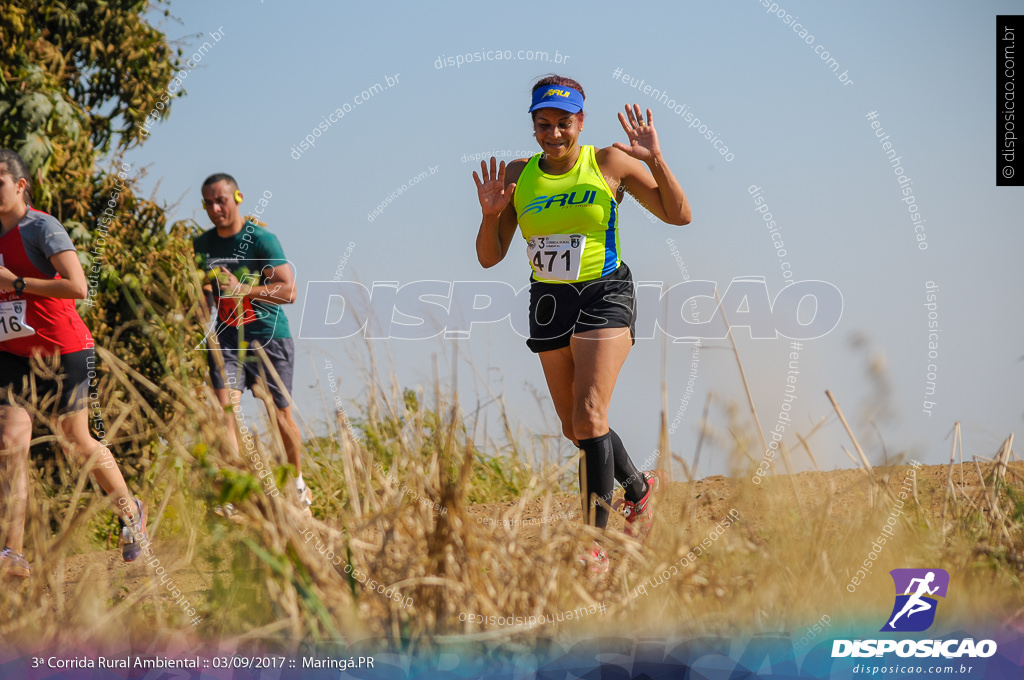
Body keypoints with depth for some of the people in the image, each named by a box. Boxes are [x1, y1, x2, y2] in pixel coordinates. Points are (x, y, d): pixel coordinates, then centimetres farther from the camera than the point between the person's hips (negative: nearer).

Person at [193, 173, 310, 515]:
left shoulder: (262, 240, -11)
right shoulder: (202, 245, 6)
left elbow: (289, 291, -18)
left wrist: (242, 290, -29)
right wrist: (203, 293, -3)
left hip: (269, 337, -3)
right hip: (227, 338, 3)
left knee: (280, 416, 5)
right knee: (225, 409, -17)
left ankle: (299, 486, 27)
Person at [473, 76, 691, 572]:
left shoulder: (611, 163, -4)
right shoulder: (518, 176, 3)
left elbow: (678, 215, -2)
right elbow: (489, 256, 5)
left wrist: (655, 160, -15)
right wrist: (491, 214, -15)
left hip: (604, 296, -5)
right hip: (549, 303, 5)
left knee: (589, 417, -20)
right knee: (574, 429, 13)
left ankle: (596, 544, -18)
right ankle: (637, 486, 42)